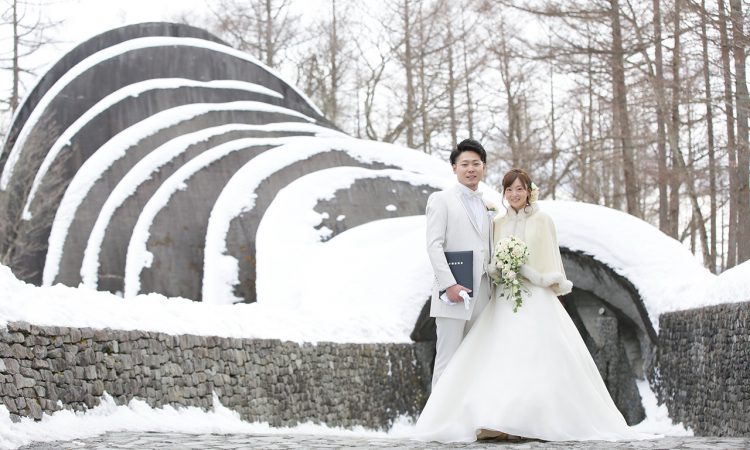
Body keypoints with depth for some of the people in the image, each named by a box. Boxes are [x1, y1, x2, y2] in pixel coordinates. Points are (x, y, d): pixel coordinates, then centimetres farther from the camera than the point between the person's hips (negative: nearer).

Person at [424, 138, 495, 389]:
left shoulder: (486, 206, 19)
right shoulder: (441, 200, 0)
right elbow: (434, 246, -9)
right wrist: (449, 284, -19)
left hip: (482, 295, 6)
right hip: (453, 294, -6)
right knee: (448, 361, -7)